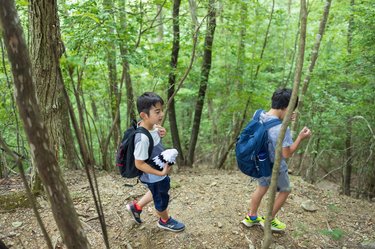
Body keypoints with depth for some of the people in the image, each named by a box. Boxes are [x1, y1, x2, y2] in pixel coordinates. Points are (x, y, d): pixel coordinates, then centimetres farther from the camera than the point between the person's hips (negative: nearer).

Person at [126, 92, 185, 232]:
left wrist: (161, 133, -11)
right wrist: (161, 173, -26)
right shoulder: (143, 138, -37)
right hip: (154, 177, -8)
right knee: (162, 199, 20)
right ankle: (165, 221, 49)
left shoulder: (151, 125, -12)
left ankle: (136, 207, 50)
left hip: (160, 170, 8)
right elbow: (139, 164, -29)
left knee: (157, 193, 32)